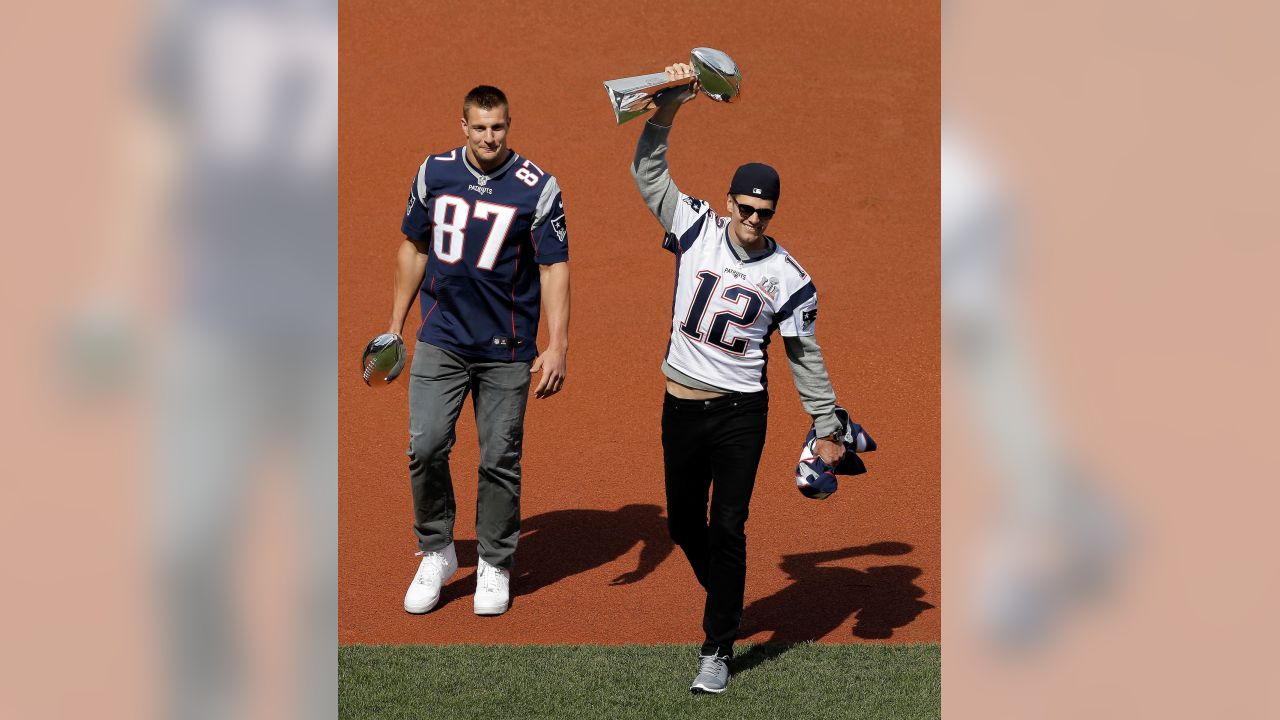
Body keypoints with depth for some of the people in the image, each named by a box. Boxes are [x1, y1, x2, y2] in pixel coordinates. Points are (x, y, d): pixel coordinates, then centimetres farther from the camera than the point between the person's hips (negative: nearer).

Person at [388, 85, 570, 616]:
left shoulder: (537, 187, -7)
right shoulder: (434, 173, 3)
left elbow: (554, 267, -7)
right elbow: (414, 247, 14)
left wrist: (557, 345, -14)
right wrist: (396, 324, 14)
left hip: (506, 348, -2)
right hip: (441, 339, 2)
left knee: (500, 460, 4)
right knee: (425, 446, -8)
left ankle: (494, 566, 20)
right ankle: (436, 554, 10)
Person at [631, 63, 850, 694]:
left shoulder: (787, 276, -5)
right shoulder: (697, 229, -1)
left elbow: (805, 356, 2)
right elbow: (648, 173, -3)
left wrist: (827, 428, 2)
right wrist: (667, 109, -17)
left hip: (740, 414, -3)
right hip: (680, 407, 3)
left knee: (727, 529, -6)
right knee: (683, 524, 13)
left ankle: (717, 650, 1)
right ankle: (725, 599, 39)